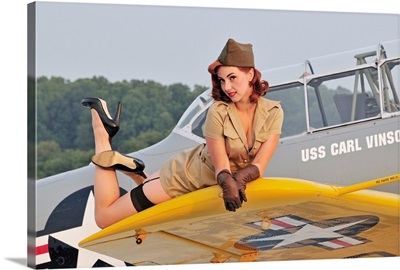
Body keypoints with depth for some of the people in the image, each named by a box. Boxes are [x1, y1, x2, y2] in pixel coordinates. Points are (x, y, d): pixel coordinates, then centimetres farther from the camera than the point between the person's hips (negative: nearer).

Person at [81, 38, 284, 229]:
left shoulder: (273, 112, -16)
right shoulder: (218, 112, -26)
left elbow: (259, 165, -17)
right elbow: (221, 168, -25)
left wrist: (239, 179, -38)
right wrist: (228, 183, -48)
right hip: (185, 174, -5)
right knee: (104, 217, 1)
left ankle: (133, 169, 27)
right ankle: (102, 130, 12)